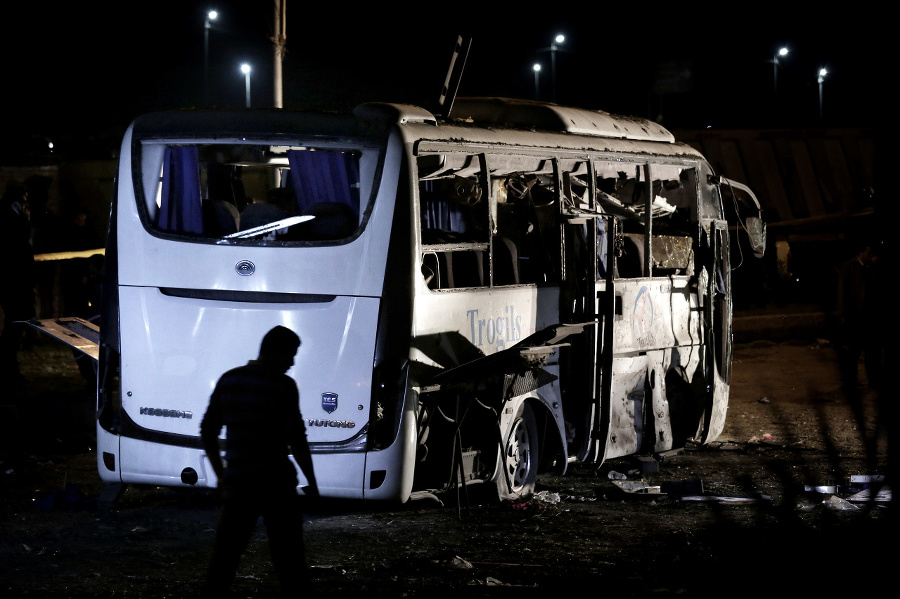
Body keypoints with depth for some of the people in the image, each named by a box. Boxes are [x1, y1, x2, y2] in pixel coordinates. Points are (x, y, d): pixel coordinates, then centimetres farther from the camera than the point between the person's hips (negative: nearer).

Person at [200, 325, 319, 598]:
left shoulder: (228, 380, 9)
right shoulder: (283, 385, -7)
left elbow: (207, 431, 12)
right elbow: (297, 440, -8)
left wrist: (221, 475, 19)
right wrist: (312, 484, 0)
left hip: (237, 483, 4)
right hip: (275, 482, -4)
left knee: (224, 557, 8)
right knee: (289, 558, 2)